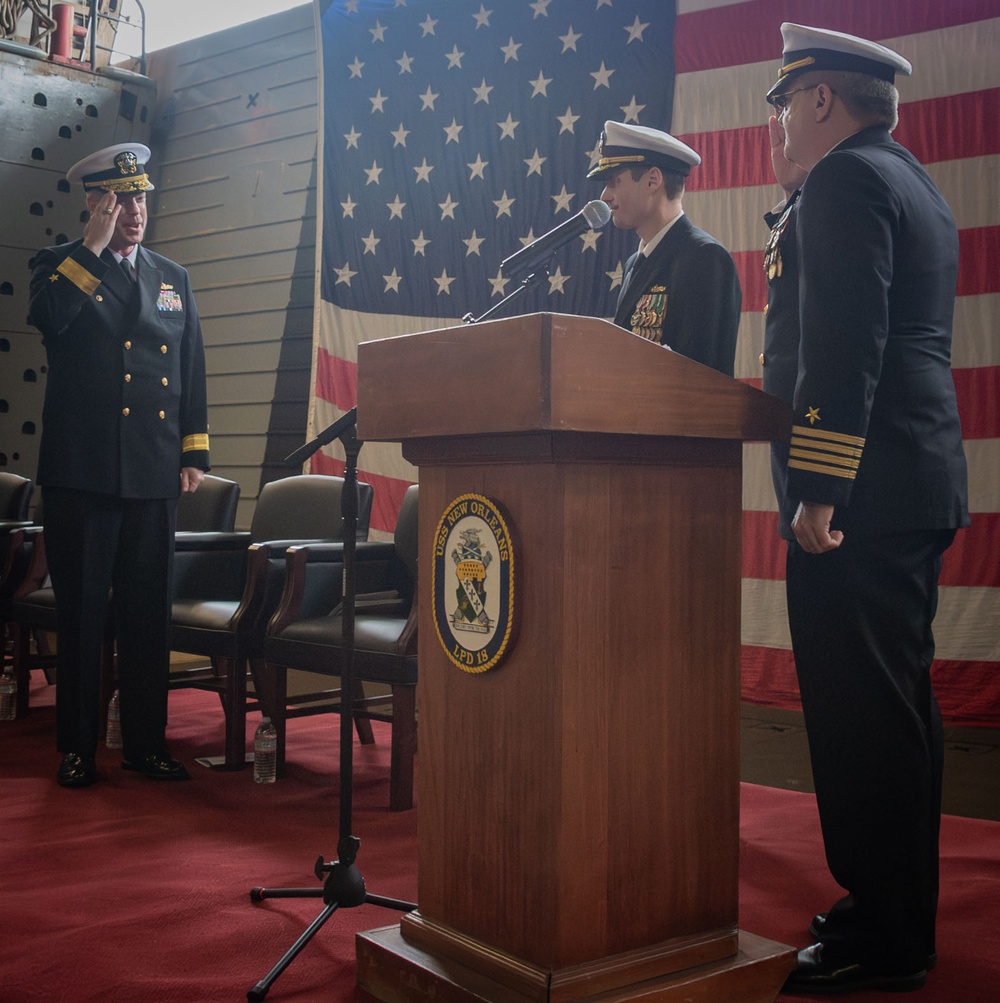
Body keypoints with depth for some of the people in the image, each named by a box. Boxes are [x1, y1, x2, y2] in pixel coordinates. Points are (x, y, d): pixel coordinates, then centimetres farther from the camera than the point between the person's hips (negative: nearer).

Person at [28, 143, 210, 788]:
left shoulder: (173, 279, 17)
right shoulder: (61, 266, 7)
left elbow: (193, 371, 15)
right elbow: (46, 318, -16)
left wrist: (194, 452, 8)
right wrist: (94, 248, -13)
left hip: (155, 472, 3)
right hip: (81, 469, -3)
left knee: (149, 614, 7)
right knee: (82, 614, 3)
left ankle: (146, 743, 17)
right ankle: (77, 748, 13)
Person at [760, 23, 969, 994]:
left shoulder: (844, 181, -9)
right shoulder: (913, 185, 22)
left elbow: (843, 346, -20)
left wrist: (819, 489, -22)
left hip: (859, 492, -11)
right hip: (916, 484, 11)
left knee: (859, 711, -6)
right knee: (895, 702, 15)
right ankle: (898, 909, 26)